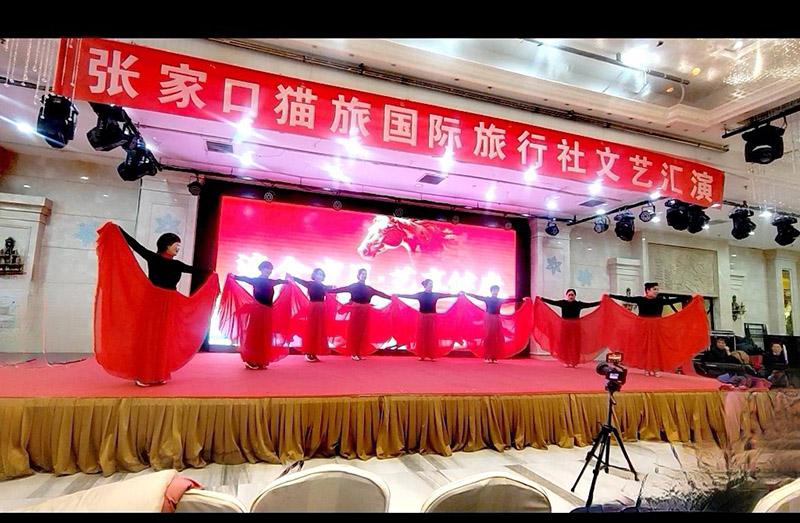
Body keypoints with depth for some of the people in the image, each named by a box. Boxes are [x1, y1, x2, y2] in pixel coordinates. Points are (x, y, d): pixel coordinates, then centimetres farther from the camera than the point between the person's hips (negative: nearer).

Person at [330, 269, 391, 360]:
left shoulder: (368, 288, 11)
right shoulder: (353, 286, 1)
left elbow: (379, 293, 14)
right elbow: (342, 289, -4)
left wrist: (391, 297, 14)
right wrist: (328, 291, -11)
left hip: (365, 310, 4)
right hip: (356, 309, -4)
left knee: (364, 331, 6)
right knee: (354, 330, 1)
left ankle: (361, 353, 14)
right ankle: (353, 353, 7)